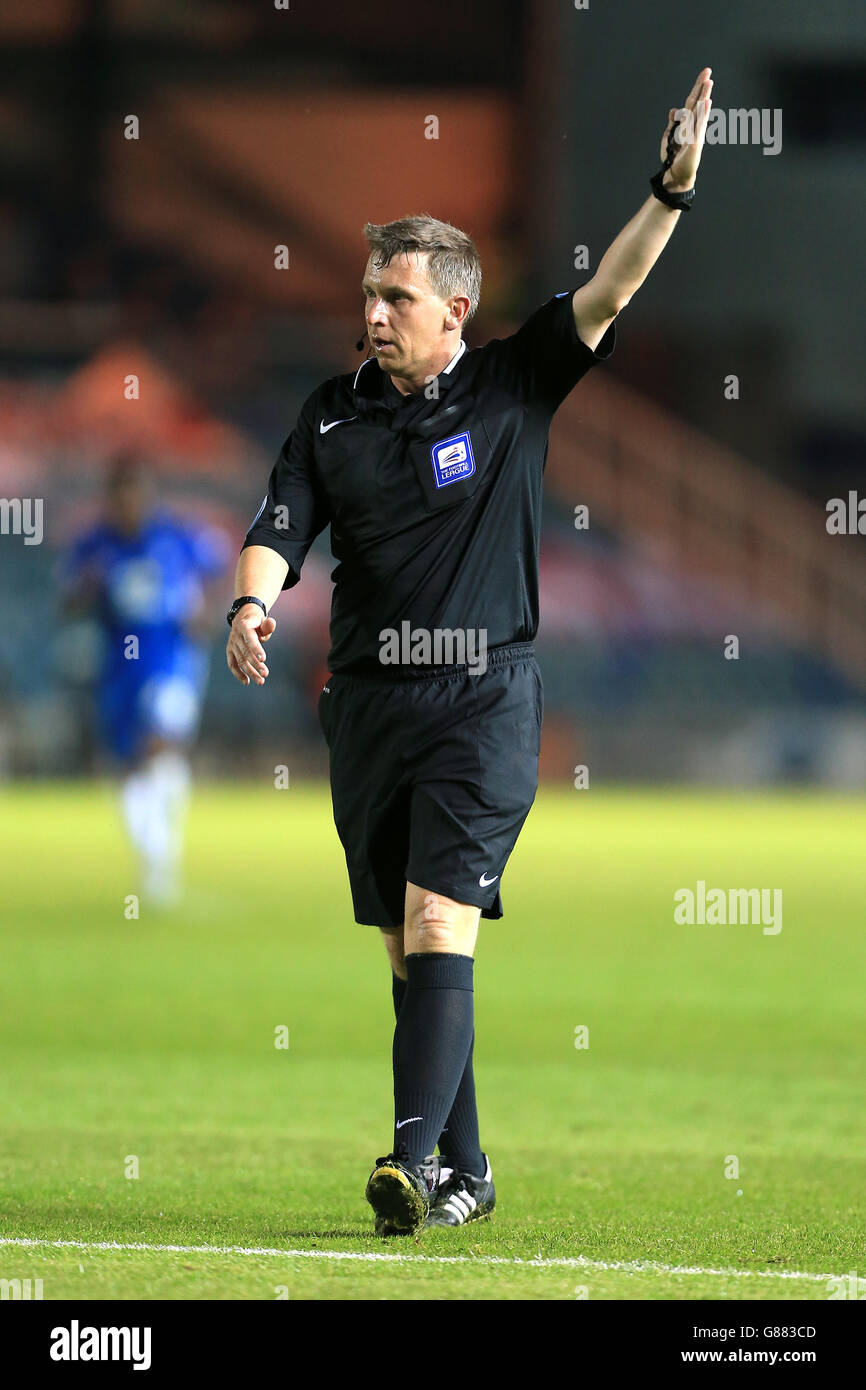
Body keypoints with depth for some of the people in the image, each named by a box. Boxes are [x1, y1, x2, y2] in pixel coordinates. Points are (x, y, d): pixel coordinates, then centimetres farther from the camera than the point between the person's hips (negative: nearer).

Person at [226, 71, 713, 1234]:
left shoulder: (514, 387, 0)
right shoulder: (335, 416, 7)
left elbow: (604, 297, -8)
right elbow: (279, 532, 3)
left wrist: (673, 191, -21)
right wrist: (253, 604, -18)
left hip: (483, 701, -4)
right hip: (369, 702, 4)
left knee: (438, 928, -16)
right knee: (408, 950, 7)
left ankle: (414, 1159, -24)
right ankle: (464, 1172, 16)